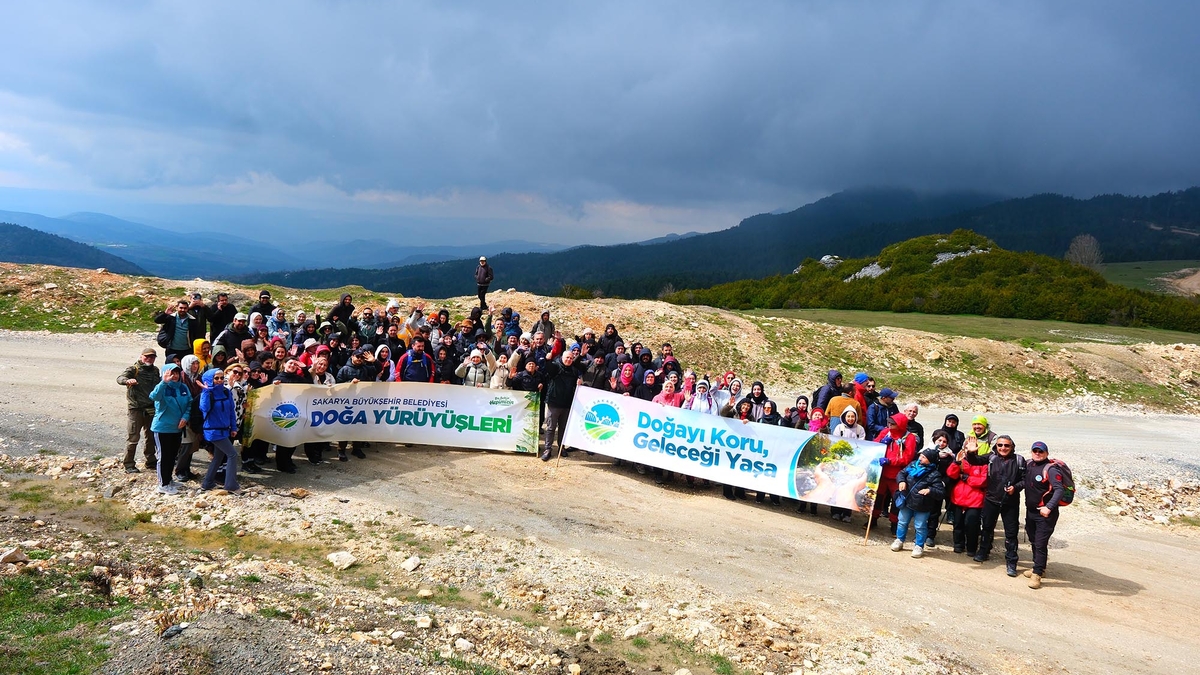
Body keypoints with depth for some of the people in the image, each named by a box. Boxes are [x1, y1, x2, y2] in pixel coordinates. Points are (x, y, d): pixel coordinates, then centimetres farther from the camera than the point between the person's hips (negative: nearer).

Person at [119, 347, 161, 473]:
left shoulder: (155, 370, 13)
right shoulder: (133, 369, -6)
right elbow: (120, 378, -25)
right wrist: (127, 381, -44)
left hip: (151, 409, 6)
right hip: (136, 409, -6)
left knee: (151, 437, 16)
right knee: (133, 438, -5)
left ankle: (151, 462, 29)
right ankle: (129, 465, 1)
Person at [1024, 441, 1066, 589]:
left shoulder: (1051, 469, -16)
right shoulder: (1028, 465, 6)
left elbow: (1059, 490, -25)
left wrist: (1049, 507, -34)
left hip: (1045, 514, -7)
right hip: (1030, 511, 7)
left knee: (1040, 544, -7)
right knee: (1033, 542, 17)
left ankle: (1037, 574, -2)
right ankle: (1039, 568, 32)